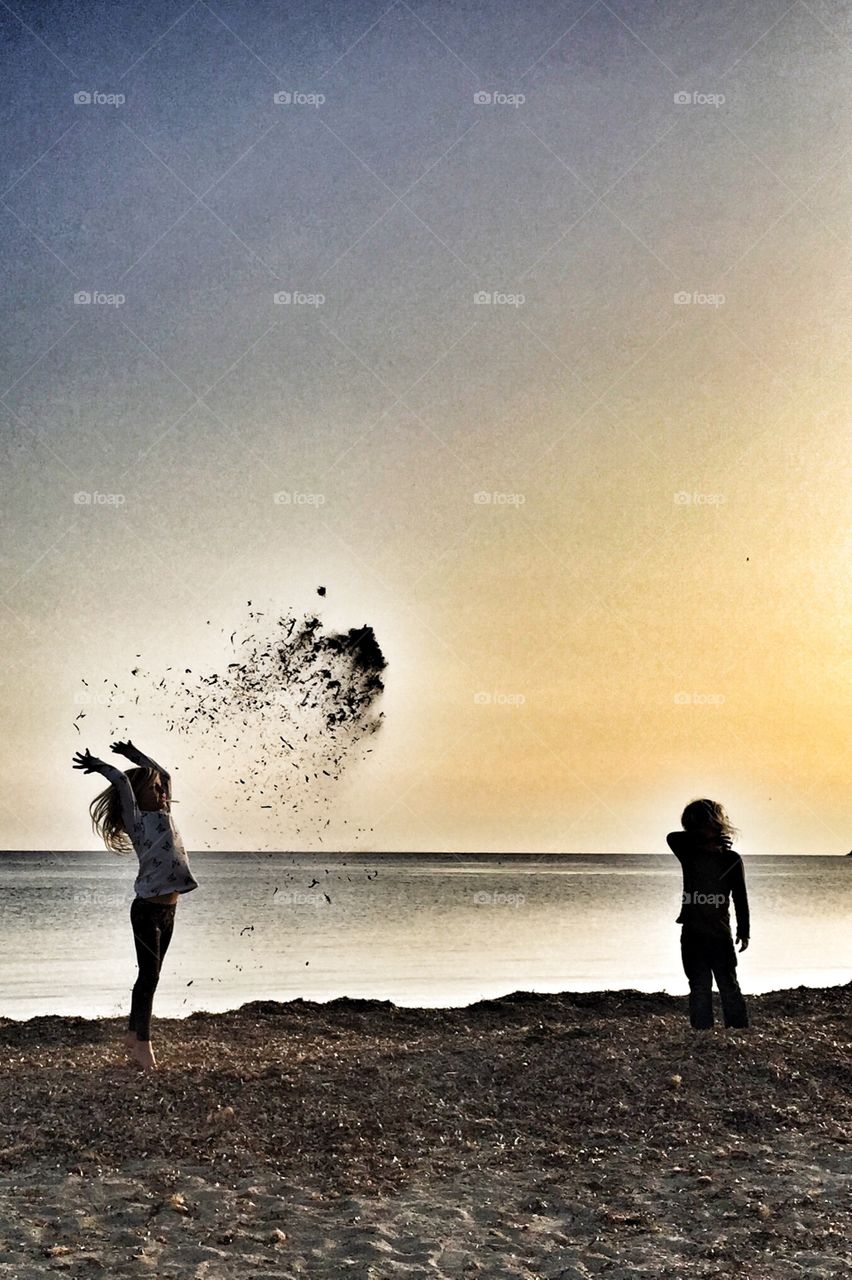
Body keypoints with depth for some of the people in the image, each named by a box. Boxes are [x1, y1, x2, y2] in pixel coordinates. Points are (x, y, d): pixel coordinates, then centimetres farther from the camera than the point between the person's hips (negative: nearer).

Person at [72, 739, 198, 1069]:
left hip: (168, 910, 8)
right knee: (149, 974, -5)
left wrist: (134, 754, 25)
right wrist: (98, 766, -4)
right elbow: (122, 782, -18)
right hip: (147, 909, -8)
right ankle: (143, 1043, 1)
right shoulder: (136, 820, -7)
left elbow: (164, 774, 23)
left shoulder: (163, 815, 13)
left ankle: (134, 1035, 21)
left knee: (150, 975, 12)